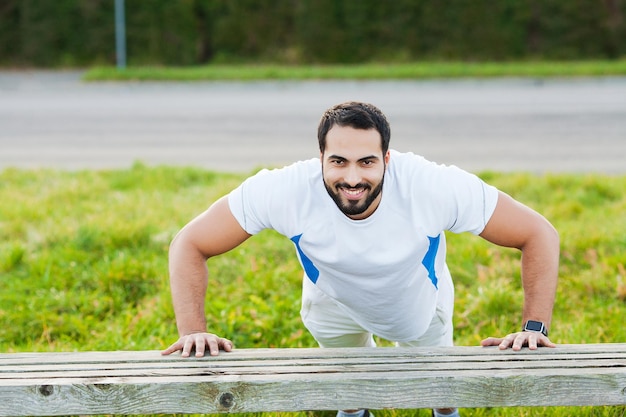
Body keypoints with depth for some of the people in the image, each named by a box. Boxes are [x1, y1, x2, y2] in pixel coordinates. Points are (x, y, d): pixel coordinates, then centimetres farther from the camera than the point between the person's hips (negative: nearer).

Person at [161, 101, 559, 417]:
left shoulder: (434, 187, -43)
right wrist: (194, 331, -42)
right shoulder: (286, 191, -41)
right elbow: (190, 245, -30)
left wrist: (534, 327, -41)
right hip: (333, 303, 1)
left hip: (420, 308, 0)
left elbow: (539, 234, -33)